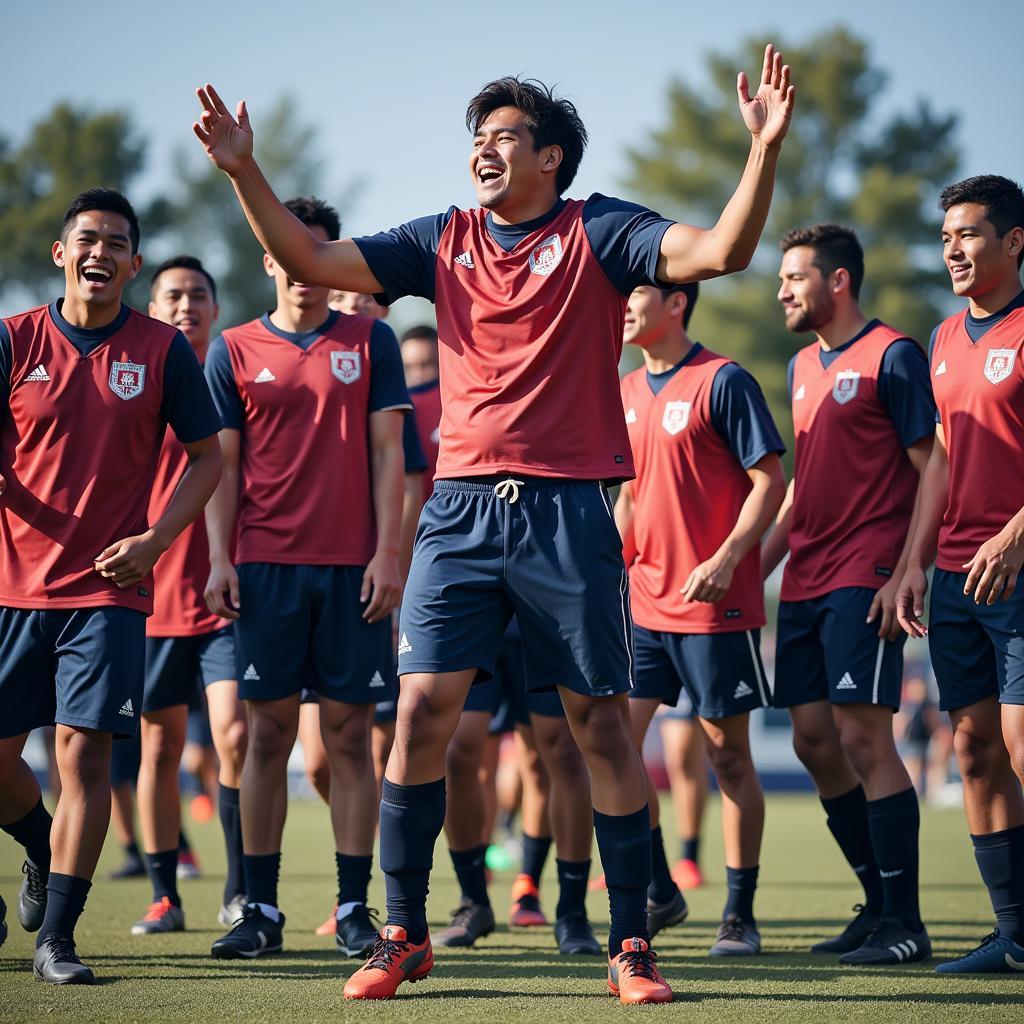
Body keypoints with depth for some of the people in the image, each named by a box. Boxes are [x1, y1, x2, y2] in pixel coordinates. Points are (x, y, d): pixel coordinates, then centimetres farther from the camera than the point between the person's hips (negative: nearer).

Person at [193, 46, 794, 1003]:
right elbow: (311, 260, 10)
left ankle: (630, 943, 9)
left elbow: (719, 251, -11)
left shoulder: (598, 233, 2)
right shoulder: (444, 240, 12)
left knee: (601, 725, 1)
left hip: (568, 510, -3)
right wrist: (243, 171, 1)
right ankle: (403, 934, 8)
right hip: (461, 505, 3)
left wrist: (764, 151, -23)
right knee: (420, 713, -4)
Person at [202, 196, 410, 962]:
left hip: (353, 566, 0)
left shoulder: (370, 341, 8)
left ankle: (355, 908, 4)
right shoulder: (234, 351, 9)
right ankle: (261, 908, 6)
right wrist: (220, 559, -3)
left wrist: (387, 553, -4)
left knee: (349, 734, 0)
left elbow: (387, 452, 5)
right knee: (268, 733, 1)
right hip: (265, 564, 0)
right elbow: (222, 462, 7)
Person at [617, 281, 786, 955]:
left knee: (729, 755, 1)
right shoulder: (628, 392, 13)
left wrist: (726, 558, -23)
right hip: (645, 603, 7)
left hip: (716, 603, -6)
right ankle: (659, 893, 12)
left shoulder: (723, 381, -9)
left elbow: (769, 481, -11)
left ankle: (740, 914, 10)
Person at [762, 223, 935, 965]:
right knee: (814, 742, 7)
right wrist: (757, 564, 19)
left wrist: (905, 575, -17)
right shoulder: (805, 366, 17)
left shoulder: (893, 356, -7)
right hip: (805, 584, 8)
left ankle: (905, 924, -6)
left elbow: (932, 471, -10)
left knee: (863, 738, -12)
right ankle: (880, 905, 17)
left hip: (865, 581, -8)